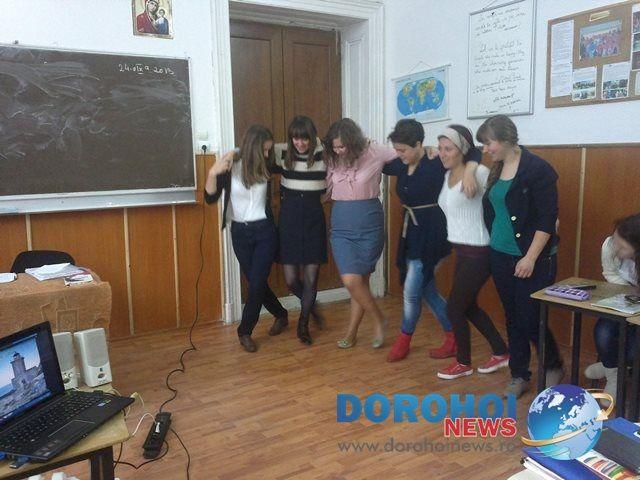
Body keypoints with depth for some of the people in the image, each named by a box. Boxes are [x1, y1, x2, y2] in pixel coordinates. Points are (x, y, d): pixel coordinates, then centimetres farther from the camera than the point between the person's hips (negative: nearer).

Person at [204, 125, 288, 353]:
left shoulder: (265, 166, -5)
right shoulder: (230, 166, -10)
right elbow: (210, 198, -14)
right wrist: (212, 174, -29)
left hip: (264, 231, 0)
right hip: (240, 232, 1)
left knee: (256, 283, -5)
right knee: (255, 282, 11)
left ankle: (245, 332, 13)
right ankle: (280, 314, 37)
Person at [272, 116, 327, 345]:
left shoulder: (323, 155, -6)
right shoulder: (284, 155, -2)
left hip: (314, 219, 0)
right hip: (289, 218, 1)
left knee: (311, 278, 3)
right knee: (291, 279, 1)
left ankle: (303, 325, 26)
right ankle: (310, 306, 35)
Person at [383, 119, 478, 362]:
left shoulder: (436, 163, -16)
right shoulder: (402, 165, 5)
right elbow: (381, 165, 24)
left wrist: (469, 173, -37)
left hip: (432, 234, -8)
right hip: (410, 233, 8)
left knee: (411, 291, -3)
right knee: (427, 290, 13)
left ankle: (404, 339, 21)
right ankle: (453, 337, 28)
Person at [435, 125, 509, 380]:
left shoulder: (479, 173, -15)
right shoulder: (447, 175, 8)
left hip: (478, 253, -9)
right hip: (462, 251, 9)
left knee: (454, 308, 1)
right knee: (468, 306, 19)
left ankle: (463, 363, 23)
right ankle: (501, 353, 36)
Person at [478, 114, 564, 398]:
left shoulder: (537, 169, -13)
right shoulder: (497, 169, 9)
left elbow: (548, 219, -16)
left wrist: (531, 258, -18)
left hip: (531, 259, -6)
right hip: (501, 256, 7)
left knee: (530, 320, 1)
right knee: (512, 318, 12)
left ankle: (554, 366, 27)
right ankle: (519, 375, 26)